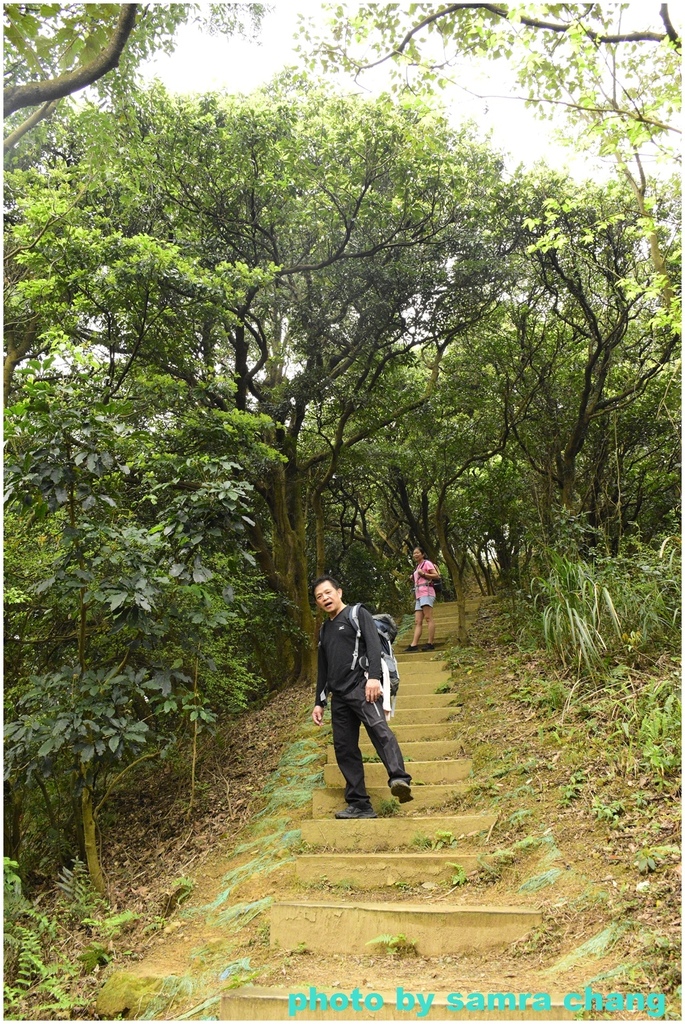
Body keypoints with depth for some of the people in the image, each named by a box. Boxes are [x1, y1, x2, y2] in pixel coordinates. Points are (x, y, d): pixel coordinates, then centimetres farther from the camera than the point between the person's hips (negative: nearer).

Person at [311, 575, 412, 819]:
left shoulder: (356, 614, 6)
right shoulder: (324, 630, 25)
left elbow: (373, 644, -8)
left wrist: (373, 677, -22)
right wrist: (319, 703, 23)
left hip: (361, 686, -7)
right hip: (339, 696, 7)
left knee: (378, 727, -29)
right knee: (344, 749, 2)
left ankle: (400, 779, -46)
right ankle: (359, 805, 6)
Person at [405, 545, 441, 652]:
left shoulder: (426, 563, 4)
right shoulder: (417, 567, 28)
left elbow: (437, 576, -7)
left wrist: (423, 574, -14)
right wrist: (413, 578, 19)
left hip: (426, 593, -9)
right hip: (418, 595, 9)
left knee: (428, 618, -15)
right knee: (417, 622, -3)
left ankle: (430, 643, -20)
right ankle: (413, 645, -11)